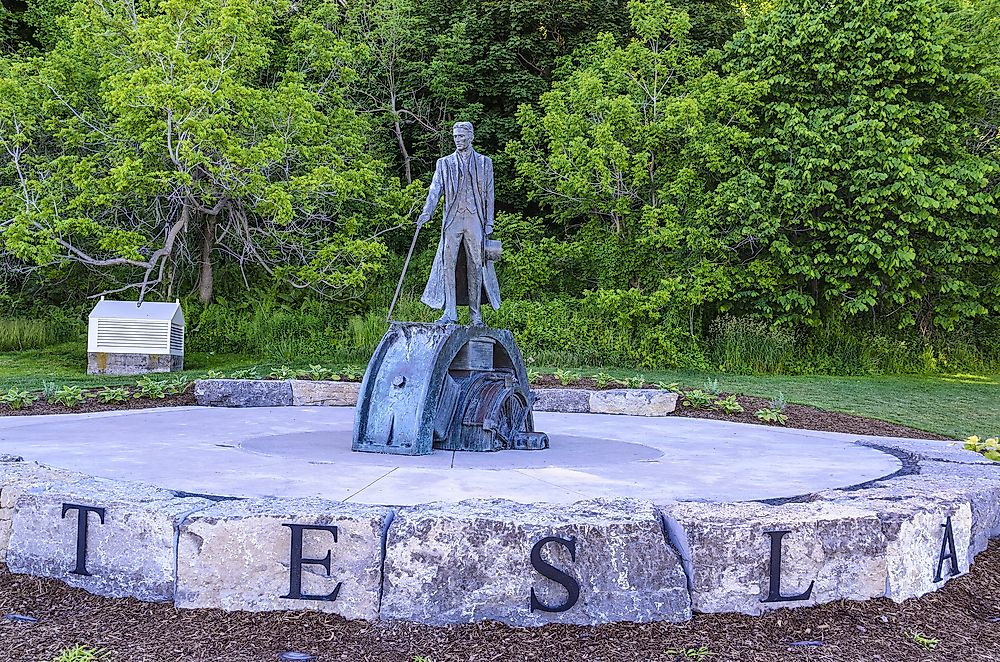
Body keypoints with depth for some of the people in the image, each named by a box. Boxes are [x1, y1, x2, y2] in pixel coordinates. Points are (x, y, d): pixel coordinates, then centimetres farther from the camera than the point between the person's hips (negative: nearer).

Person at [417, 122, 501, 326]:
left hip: (475, 220, -1)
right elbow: (435, 189, 2)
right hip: (452, 220, 1)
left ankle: (475, 313, 6)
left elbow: (489, 195, 9)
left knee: (475, 265, 0)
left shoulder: (484, 163, 12)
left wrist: (489, 224, 3)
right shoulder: (444, 163, 13)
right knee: (448, 263, -9)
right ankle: (450, 312, -7)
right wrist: (426, 212, -15)